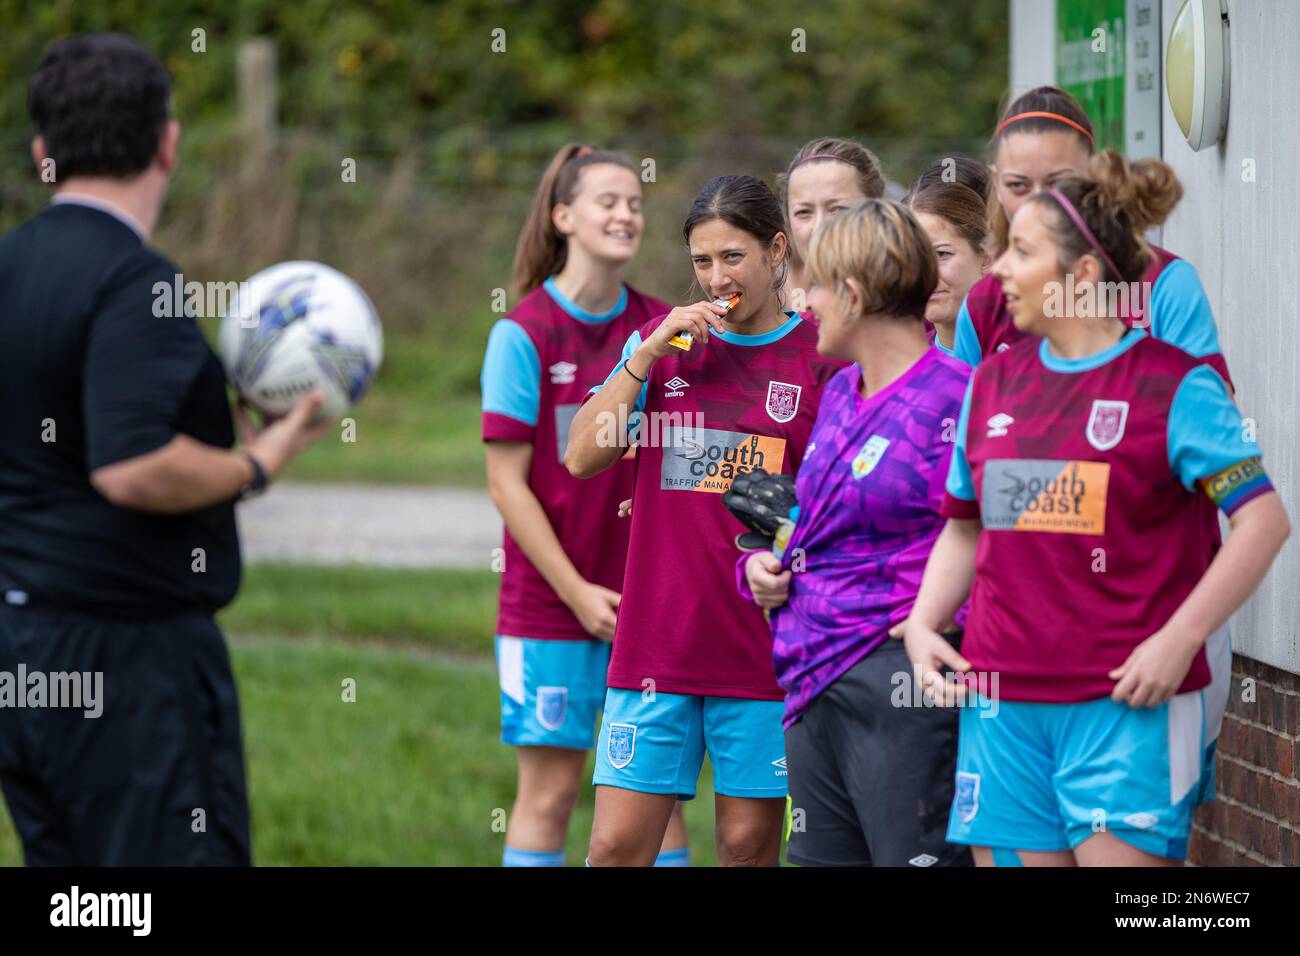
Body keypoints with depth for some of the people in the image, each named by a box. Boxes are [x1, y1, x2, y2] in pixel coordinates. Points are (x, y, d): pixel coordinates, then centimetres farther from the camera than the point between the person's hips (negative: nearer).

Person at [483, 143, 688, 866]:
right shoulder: (526, 333, -6)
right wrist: (577, 592, -9)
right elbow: (507, 482, -6)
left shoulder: (664, 328, 4)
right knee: (551, 792, 1)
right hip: (550, 602, -3)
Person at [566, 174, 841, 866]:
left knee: (749, 846, 4)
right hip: (655, 644, 2)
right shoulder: (665, 343, 10)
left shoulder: (821, 357, 1)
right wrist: (649, 352, -6)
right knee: (617, 847, -2)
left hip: (765, 646, -2)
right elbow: (583, 458, 2)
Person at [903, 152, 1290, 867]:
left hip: (1127, 704, -5)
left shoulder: (1173, 383, -4)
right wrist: (922, 625, 7)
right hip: (1002, 702, 5)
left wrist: (1177, 640, -14)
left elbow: (1263, 520, -8)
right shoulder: (992, 383, 14)